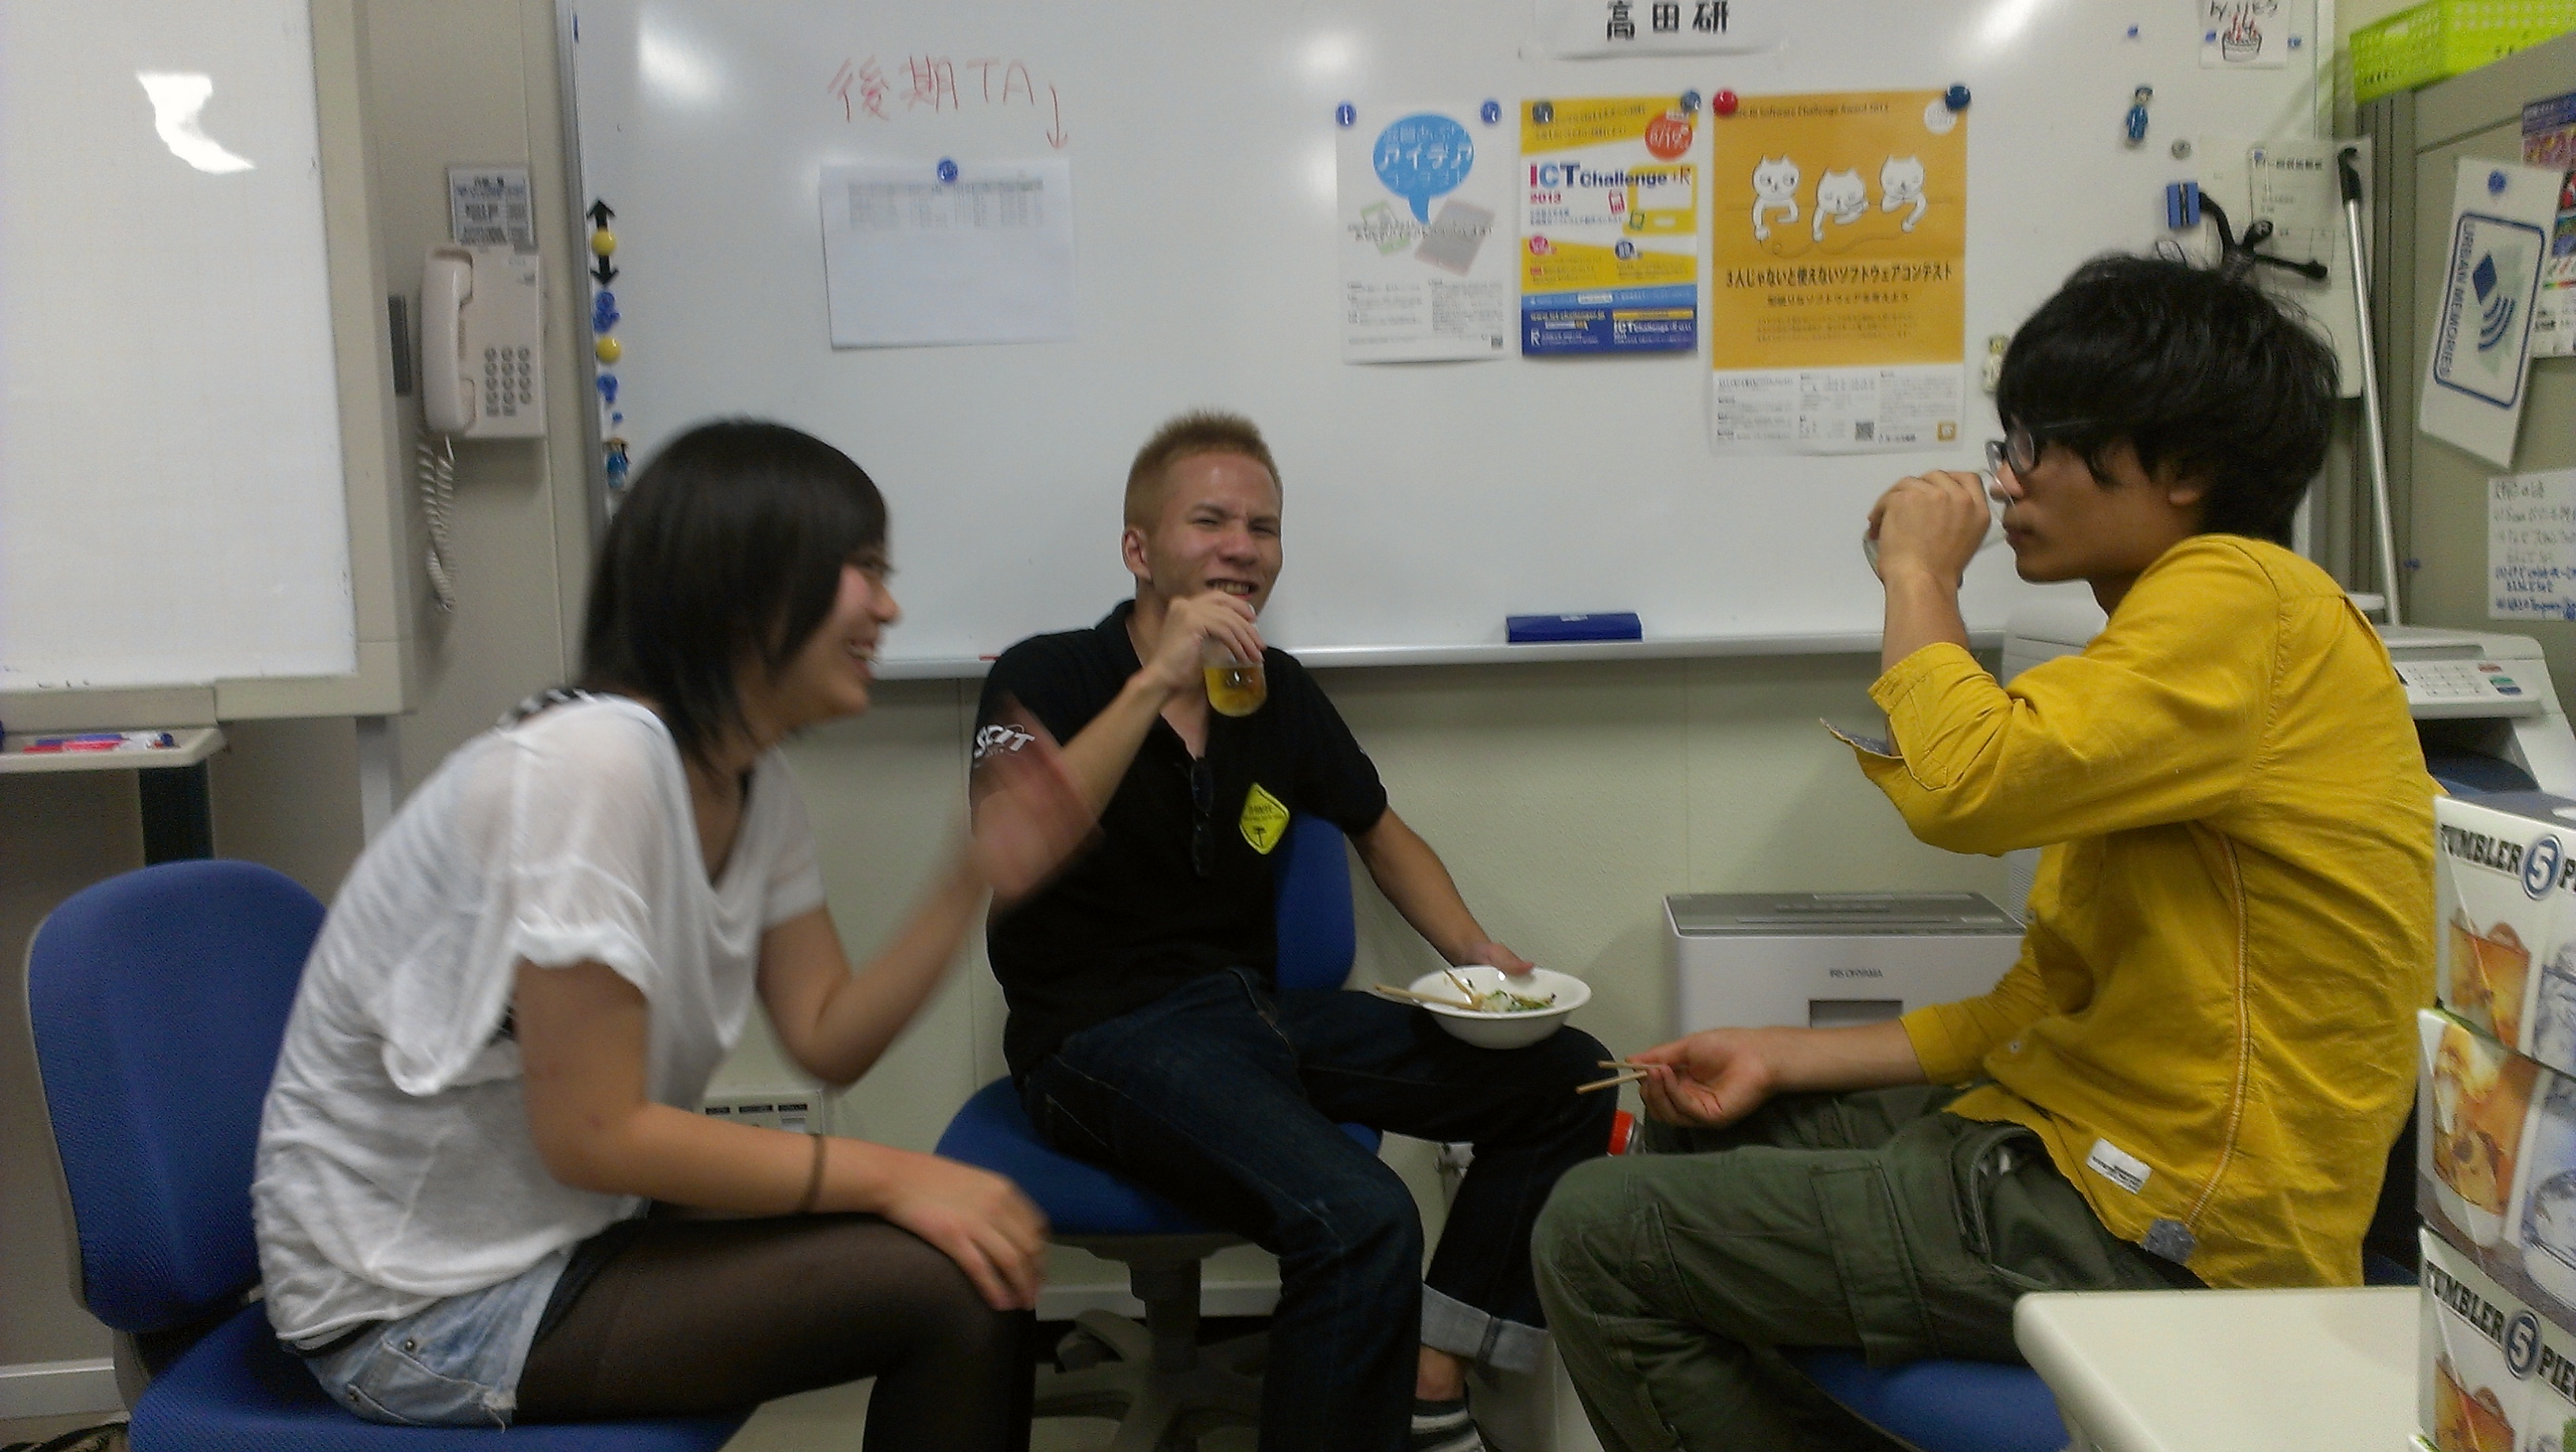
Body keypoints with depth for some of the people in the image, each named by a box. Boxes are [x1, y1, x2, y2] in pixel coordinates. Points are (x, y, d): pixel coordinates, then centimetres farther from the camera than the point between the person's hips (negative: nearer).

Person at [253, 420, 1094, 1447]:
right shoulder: (587, 763, -26)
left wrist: (977, 877, -10)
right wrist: (891, 1176, -21)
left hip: (573, 1231, 8)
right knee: (949, 1291, -17)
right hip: (420, 1306, -8)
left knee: (983, 1255, 0)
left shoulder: (756, 783, 1)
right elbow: (594, 1133, -25)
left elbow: (828, 1039, 1)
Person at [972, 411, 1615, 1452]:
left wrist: (1474, 953, 7)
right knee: (1362, 1222, -31)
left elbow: (1382, 834, 24)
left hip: (1257, 1006, 7)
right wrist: (1157, 682, -26)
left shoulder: (1282, 693, 8)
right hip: (1103, 1034, -6)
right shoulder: (1045, 681, -6)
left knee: (1566, 1081, -2)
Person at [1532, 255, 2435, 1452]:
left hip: (2162, 1232, -10)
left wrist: (1917, 572, -12)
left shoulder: (2239, 601, -15)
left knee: (1596, 1238, -10)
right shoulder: (2173, 637, 15)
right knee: (1694, 1140, 23)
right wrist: (1782, 1060, 8)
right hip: (2077, 1139, 11)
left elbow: (1967, 785, -31)